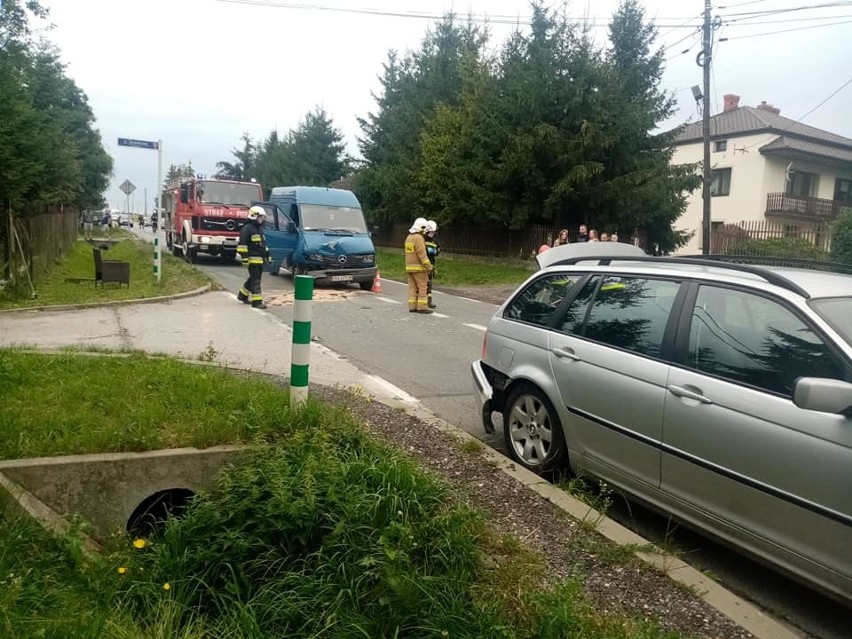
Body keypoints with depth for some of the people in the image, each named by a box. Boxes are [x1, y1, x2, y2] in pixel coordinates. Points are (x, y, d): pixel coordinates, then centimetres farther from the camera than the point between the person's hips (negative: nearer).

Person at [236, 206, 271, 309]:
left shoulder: (260, 229, 20)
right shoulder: (247, 229, -10)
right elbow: (242, 245, -15)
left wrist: (267, 255, 24)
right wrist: (244, 258, -20)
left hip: (260, 259, 9)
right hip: (253, 259, -9)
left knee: (254, 278, 17)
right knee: (255, 280, -9)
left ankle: (243, 295, 32)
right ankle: (257, 301, -8)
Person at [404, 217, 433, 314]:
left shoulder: (409, 237, 15)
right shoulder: (419, 238, -14)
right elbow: (422, 254, -20)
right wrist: (428, 266, -18)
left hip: (409, 267, 9)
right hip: (418, 267, -9)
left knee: (412, 287, 7)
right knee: (423, 287, -5)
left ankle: (412, 307, 6)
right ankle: (422, 307, -8)